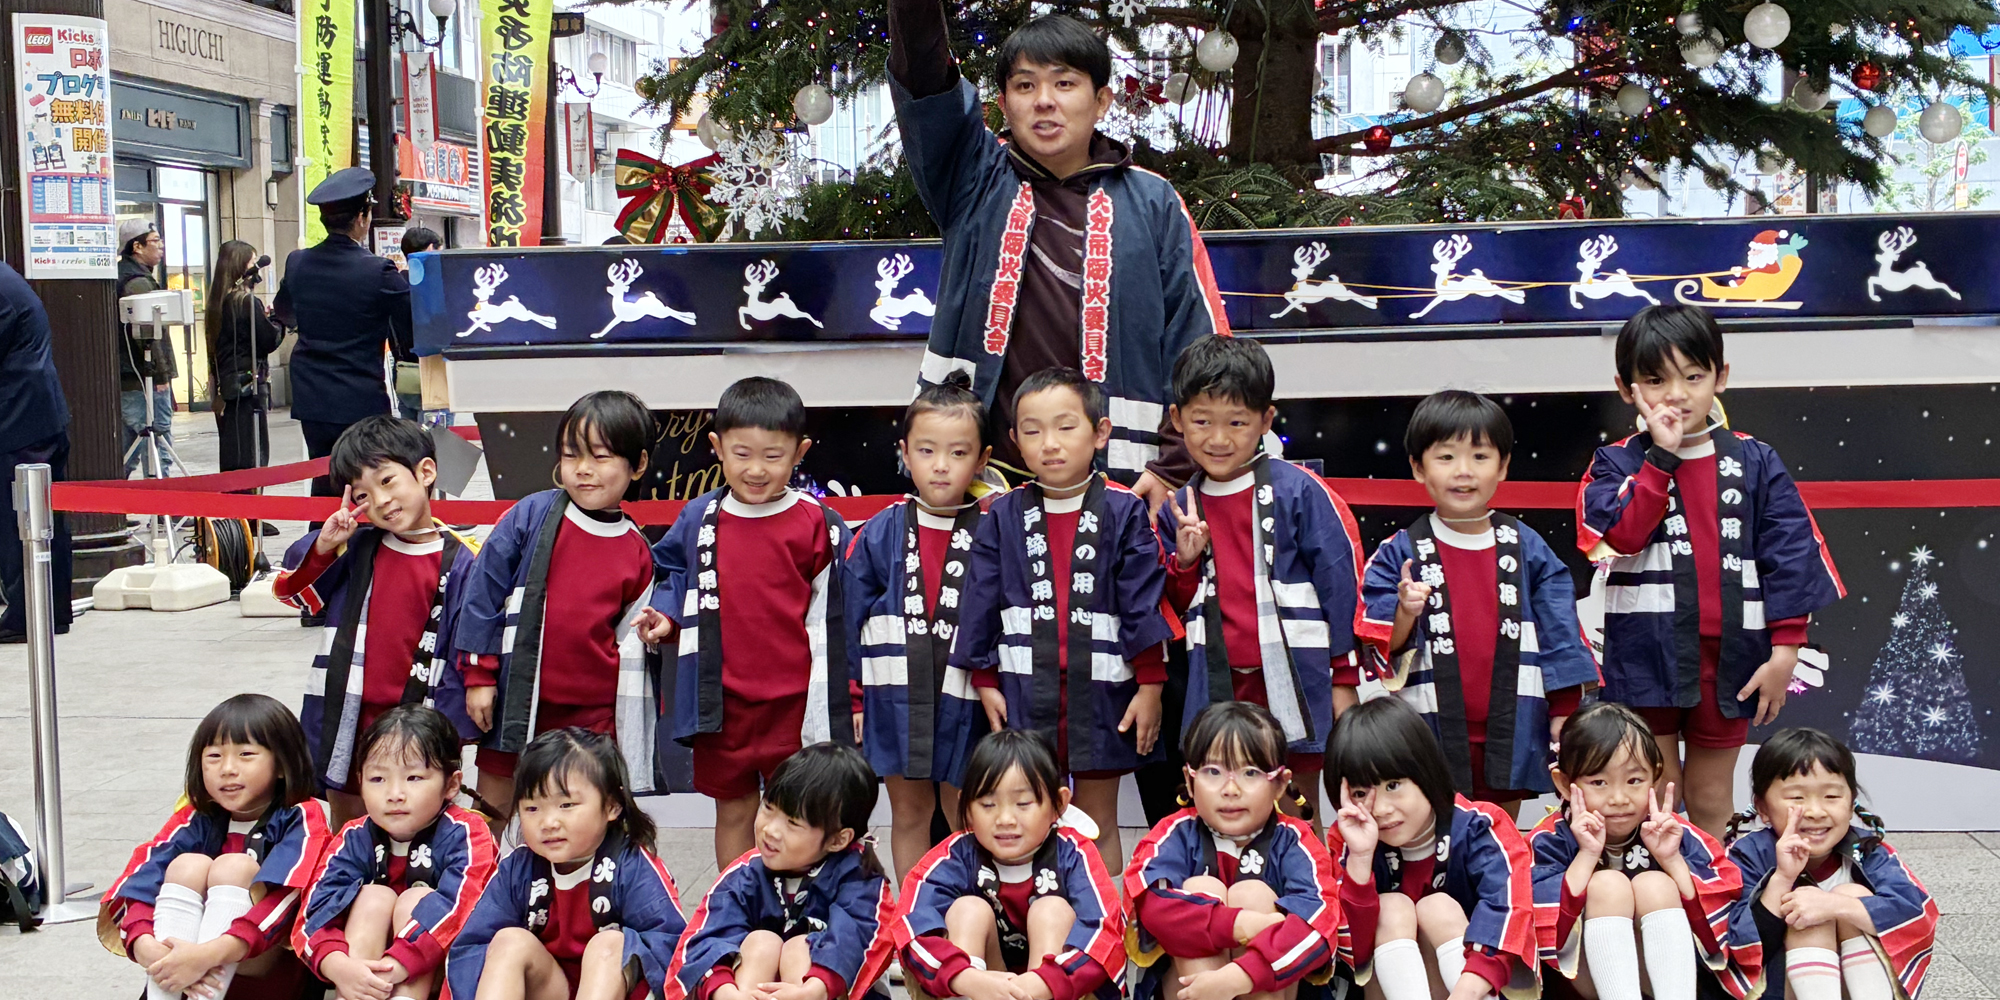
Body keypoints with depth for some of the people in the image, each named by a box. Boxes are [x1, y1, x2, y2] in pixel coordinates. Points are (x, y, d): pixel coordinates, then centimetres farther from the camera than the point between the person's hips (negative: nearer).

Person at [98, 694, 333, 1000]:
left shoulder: (302, 819, -7)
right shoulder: (196, 819, 4)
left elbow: (284, 897, -25)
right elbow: (144, 879, -12)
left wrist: (210, 954, -39)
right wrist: (144, 945, -34)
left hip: (270, 963, -4)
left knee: (234, 866, -24)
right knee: (189, 865, -19)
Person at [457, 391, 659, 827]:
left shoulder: (637, 553, 2)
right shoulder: (530, 517, -5)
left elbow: (631, 644, 8)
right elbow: (484, 592, -2)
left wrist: (629, 730, 7)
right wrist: (478, 675, -4)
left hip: (594, 709, 1)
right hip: (516, 697, -1)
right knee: (490, 811, 11)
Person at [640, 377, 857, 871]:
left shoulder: (818, 524, -6)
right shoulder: (698, 519, 2)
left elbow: (839, 614, -1)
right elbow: (672, 573, 21)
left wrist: (851, 696, -1)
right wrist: (665, 615, 1)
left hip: (798, 700, -3)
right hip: (722, 699, 3)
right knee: (733, 811, 15)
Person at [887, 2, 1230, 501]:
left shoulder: (1152, 202, 7)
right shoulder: (976, 182, 9)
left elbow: (1199, 341, 4)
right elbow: (922, 74, -5)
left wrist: (1173, 467, -3)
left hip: (1117, 482, 0)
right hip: (986, 477, 1)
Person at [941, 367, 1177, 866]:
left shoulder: (1123, 512, -3)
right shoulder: (1003, 516, 2)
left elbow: (1145, 602, -4)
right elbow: (980, 603, 6)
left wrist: (1150, 685, -6)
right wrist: (986, 682, 4)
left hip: (1101, 691, -1)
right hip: (1024, 693, 1)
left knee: (1098, 825, 12)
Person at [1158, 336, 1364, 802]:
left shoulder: (1299, 492, -7)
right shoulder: (1180, 510, 7)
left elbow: (1342, 583, -3)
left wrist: (1345, 677, -1)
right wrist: (1184, 562, -6)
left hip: (1295, 682, -4)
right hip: (1218, 688, 4)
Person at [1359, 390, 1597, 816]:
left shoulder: (1529, 550, 5)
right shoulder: (1399, 554, 0)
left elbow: (1562, 641, 7)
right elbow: (1383, 650, -3)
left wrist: (1564, 726, 3)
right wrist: (1405, 613, -22)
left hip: (1511, 734, 2)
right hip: (1431, 736, -1)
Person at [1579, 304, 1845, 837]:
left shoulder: (1755, 462, 3)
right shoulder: (1618, 464, 1)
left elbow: (1791, 555, 0)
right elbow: (1619, 535, -17)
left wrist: (1785, 649, -6)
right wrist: (1661, 456, -17)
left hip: (1726, 654, 1)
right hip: (1647, 654, -1)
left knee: (1711, 802, 13)